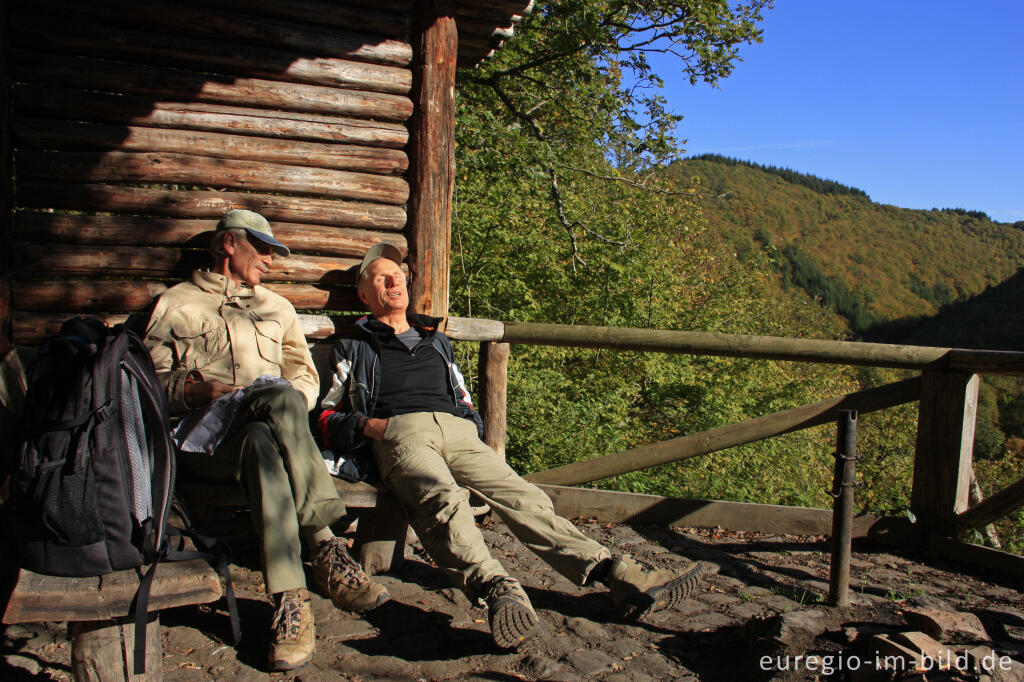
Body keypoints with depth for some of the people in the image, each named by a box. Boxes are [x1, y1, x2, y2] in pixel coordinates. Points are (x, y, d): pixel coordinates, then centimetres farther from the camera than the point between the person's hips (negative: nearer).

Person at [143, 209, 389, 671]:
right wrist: (198, 390, -11)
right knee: (283, 402, -37)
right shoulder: (176, 305, 20)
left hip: (267, 429, 3)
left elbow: (307, 381, 21)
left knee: (264, 447, -38)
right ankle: (326, 550, -39)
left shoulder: (277, 308, 29)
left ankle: (291, 600, -45)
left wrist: (286, 397, -2)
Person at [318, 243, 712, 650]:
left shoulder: (436, 341, 36)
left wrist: (472, 425, 12)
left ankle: (619, 576, -33)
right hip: (401, 434, -3)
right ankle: (499, 592, -58)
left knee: (523, 498, -21)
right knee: (445, 499, -37)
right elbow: (327, 419, 16)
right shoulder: (353, 348, 24)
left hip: (459, 433, 3)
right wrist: (366, 424, -5)